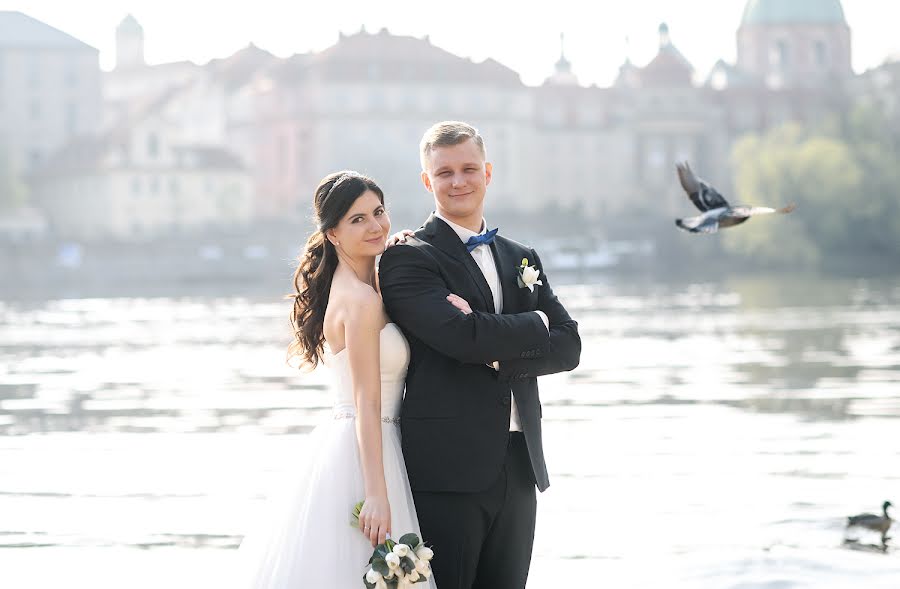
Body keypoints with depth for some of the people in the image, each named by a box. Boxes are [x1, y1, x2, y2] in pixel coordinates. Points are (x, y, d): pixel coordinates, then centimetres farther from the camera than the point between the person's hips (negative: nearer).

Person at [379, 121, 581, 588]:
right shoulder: (407, 258, -3)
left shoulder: (522, 260, 18)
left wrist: (497, 353, -10)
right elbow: (463, 337, -18)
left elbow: (567, 346, 6)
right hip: (446, 470, -6)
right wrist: (535, 324, -2)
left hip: (517, 471, 6)